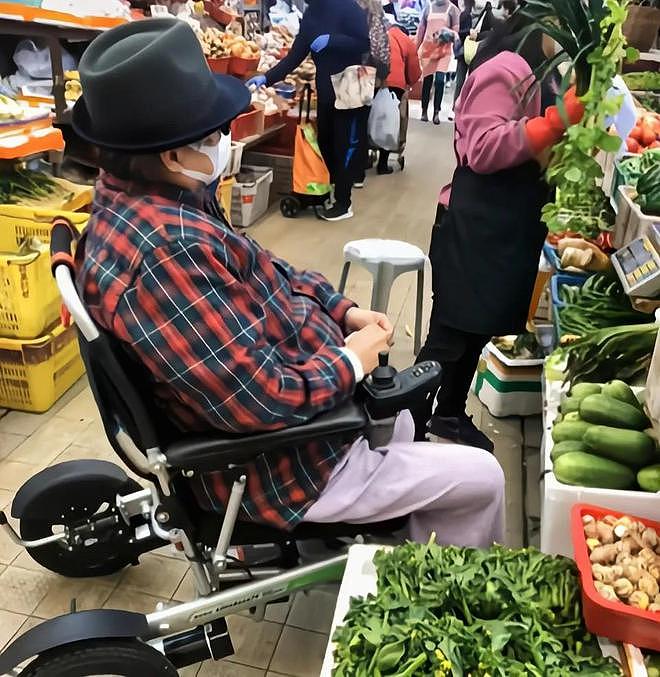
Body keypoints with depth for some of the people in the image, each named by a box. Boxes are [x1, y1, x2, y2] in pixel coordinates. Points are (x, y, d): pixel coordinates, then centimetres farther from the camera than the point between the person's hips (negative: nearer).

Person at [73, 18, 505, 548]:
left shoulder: (140, 204, -2)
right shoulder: (168, 248, -36)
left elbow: (259, 274, 11)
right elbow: (259, 401, -35)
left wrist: (341, 310, 1)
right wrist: (351, 361, -17)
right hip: (275, 464, -10)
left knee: (398, 421, 34)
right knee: (483, 478, 6)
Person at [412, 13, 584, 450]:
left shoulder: (541, 74, 16)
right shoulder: (504, 69, -13)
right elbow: (483, 151, -24)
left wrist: (577, 124, 9)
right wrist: (558, 118, -27)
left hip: (514, 226, 10)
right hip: (478, 226, -9)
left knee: (480, 327, 16)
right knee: (451, 334, -5)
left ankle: (450, 413, 31)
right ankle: (410, 429, 6)